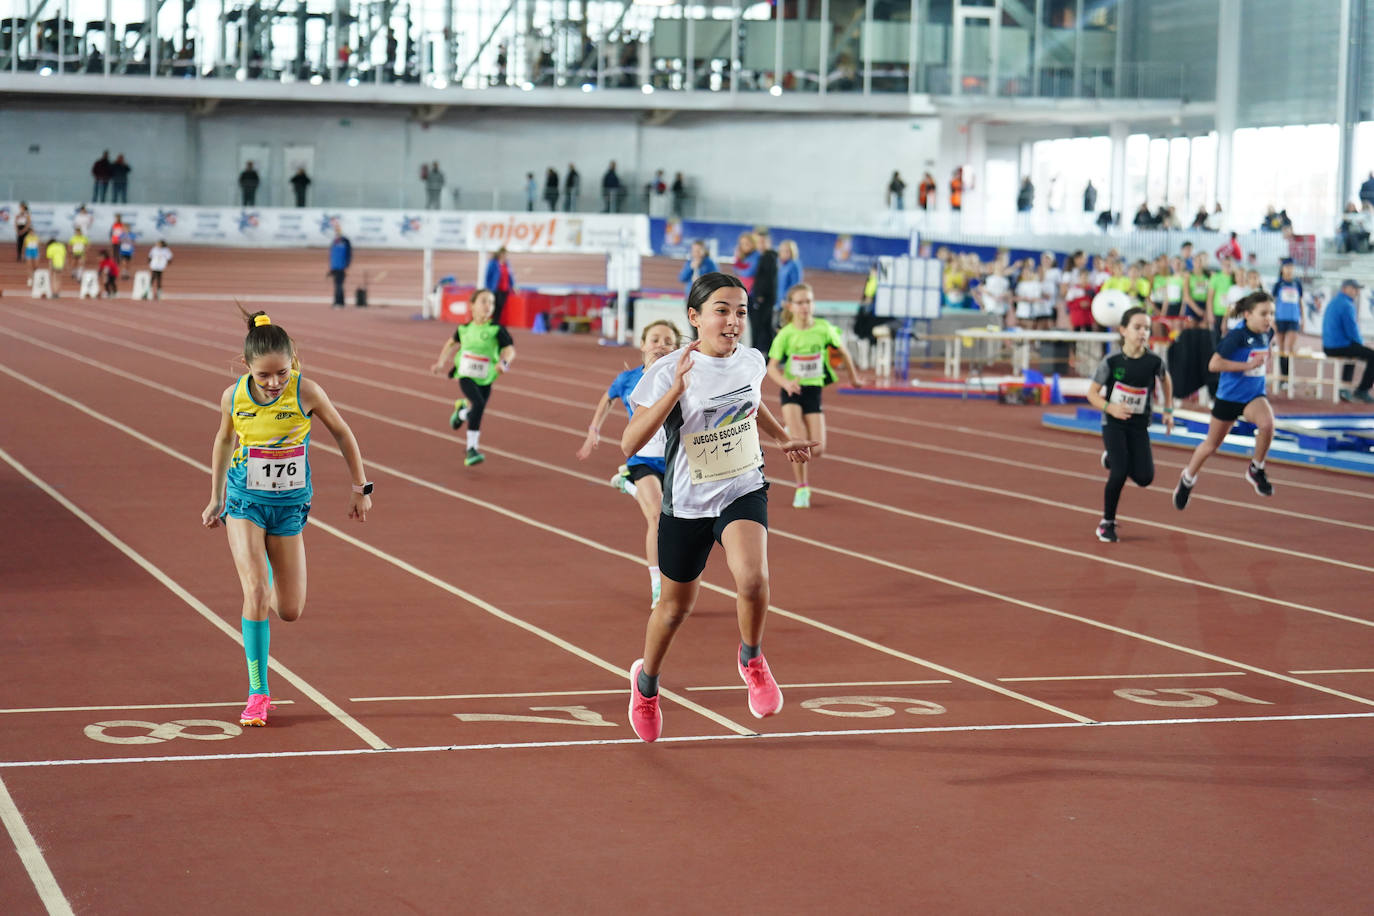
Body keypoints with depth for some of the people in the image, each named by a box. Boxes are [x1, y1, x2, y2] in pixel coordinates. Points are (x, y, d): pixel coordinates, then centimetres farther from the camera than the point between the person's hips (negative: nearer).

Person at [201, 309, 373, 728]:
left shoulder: (306, 391, -15)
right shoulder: (233, 396, -11)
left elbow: (342, 433, 1)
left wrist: (360, 487, 5)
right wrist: (215, 499, 17)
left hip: (289, 506, 1)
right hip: (245, 503, 0)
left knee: (290, 611, 4)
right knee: (255, 593, -16)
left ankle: (268, 577, 42)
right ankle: (258, 693, -5)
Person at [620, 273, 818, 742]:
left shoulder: (752, 361, -3)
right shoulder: (668, 372, -17)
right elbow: (630, 443, -26)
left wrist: (784, 439, 15)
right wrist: (676, 389, -33)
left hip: (744, 492, 2)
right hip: (686, 503, -2)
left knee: (752, 578, -28)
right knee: (676, 605, 16)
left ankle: (751, 660, 1)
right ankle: (646, 681, 46)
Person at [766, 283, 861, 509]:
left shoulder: (823, 328, -5)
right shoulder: (785, 334, -10)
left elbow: (842, 351, 12)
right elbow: (772, 367, -10)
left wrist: (852, 375, 25)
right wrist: (786, 382, -29)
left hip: (814, 390, 2)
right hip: (792, 391, -2)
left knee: (817, 449, -4)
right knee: (799, 440, -19)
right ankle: (801, 488, -3)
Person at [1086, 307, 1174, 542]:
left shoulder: (1154, 362, -9)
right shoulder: (1111, 362, -14)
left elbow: (1165, 380, 14)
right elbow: (1092, 393, -8)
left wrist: (1168, 410, 11)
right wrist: (1110, 407, -25)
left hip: (1139, 425, 3)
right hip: (1114, 423, -3)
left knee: (1145, 477, -8)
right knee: (1119, 474, -16)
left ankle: (1112, 458, 24)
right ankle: (1107, 523, 4)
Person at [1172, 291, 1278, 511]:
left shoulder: (1267, 334, -2)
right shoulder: (1236, 335, -21)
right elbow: (1214, 364, -26)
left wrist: (1262, 361, 6)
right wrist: (1248, 365, -27)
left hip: (1254, 395, 4)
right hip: (1229, 396, -4)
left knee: (1267, 423, -30)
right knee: (1212, 444, 14)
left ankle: (1256, 470, -8)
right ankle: (1188, 479, 41)